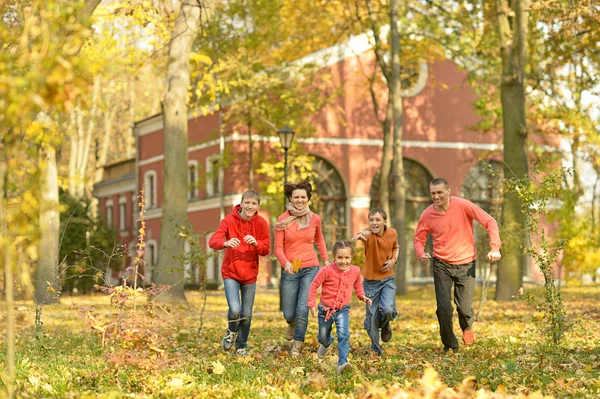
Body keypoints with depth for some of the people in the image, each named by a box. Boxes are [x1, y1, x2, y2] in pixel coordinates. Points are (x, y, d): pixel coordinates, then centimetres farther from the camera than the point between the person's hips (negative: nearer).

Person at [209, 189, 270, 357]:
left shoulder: (261, 223, -4)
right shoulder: (230, 220, -11)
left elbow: (266, 249, -4)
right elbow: (213, 241, -22)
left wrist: (256, 243, -26)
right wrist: (226, 243, -44)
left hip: (250, 275, 2)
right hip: (231, 272, -2)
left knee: (246, 315, 7)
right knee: (235, 310, -18)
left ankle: (241, 346, 29)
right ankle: (232, 332, 15)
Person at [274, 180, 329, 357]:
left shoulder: (315, 219, 2)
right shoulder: (283, 220, -5)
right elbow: (278, 247, -4)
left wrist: (326, 260, 14)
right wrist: (285, 262, -22)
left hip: (310, 269, 0)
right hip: (289, 270, 0)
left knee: (302, 309, -13)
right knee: (289, 314, 5)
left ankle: (297, 346, 5)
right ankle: (292, 324, 43)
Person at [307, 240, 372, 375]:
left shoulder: (355, 271, -7)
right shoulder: (327, 270, -20)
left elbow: (358, 284, 17)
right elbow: (314, 285, -9)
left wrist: (362, 295, 0)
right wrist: (312, 304, -10)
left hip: (343, 309, 1)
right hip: (326, 308, -1)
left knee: (344, 335, -22)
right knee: (323, 337, 17)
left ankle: (342, 363, -24)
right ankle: (326, 344, 55)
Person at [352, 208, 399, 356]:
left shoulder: (392, 233, -6)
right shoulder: (369, 235, -19)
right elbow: (365, 235, -45)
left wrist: (394, 260, -4)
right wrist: (360, 234, -70)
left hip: (388, 279, 1)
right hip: (371, 280, -1)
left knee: (388, 310, -20)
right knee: (372, 316, 5)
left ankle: (385, 325, 16)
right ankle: (375, 348, 26)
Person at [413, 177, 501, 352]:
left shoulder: (463, 206, -14)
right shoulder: (427, 215, -8)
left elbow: (490, 222, -11)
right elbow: (419, 239, 4)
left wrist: (494, 248, -21)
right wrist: (421, 254, -19)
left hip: (465, 264, -1)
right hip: (441, 265, 1)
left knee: (465, 307, -2)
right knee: (443, 308, -6)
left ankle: (467, 327, 36)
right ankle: (449, 344, 20)